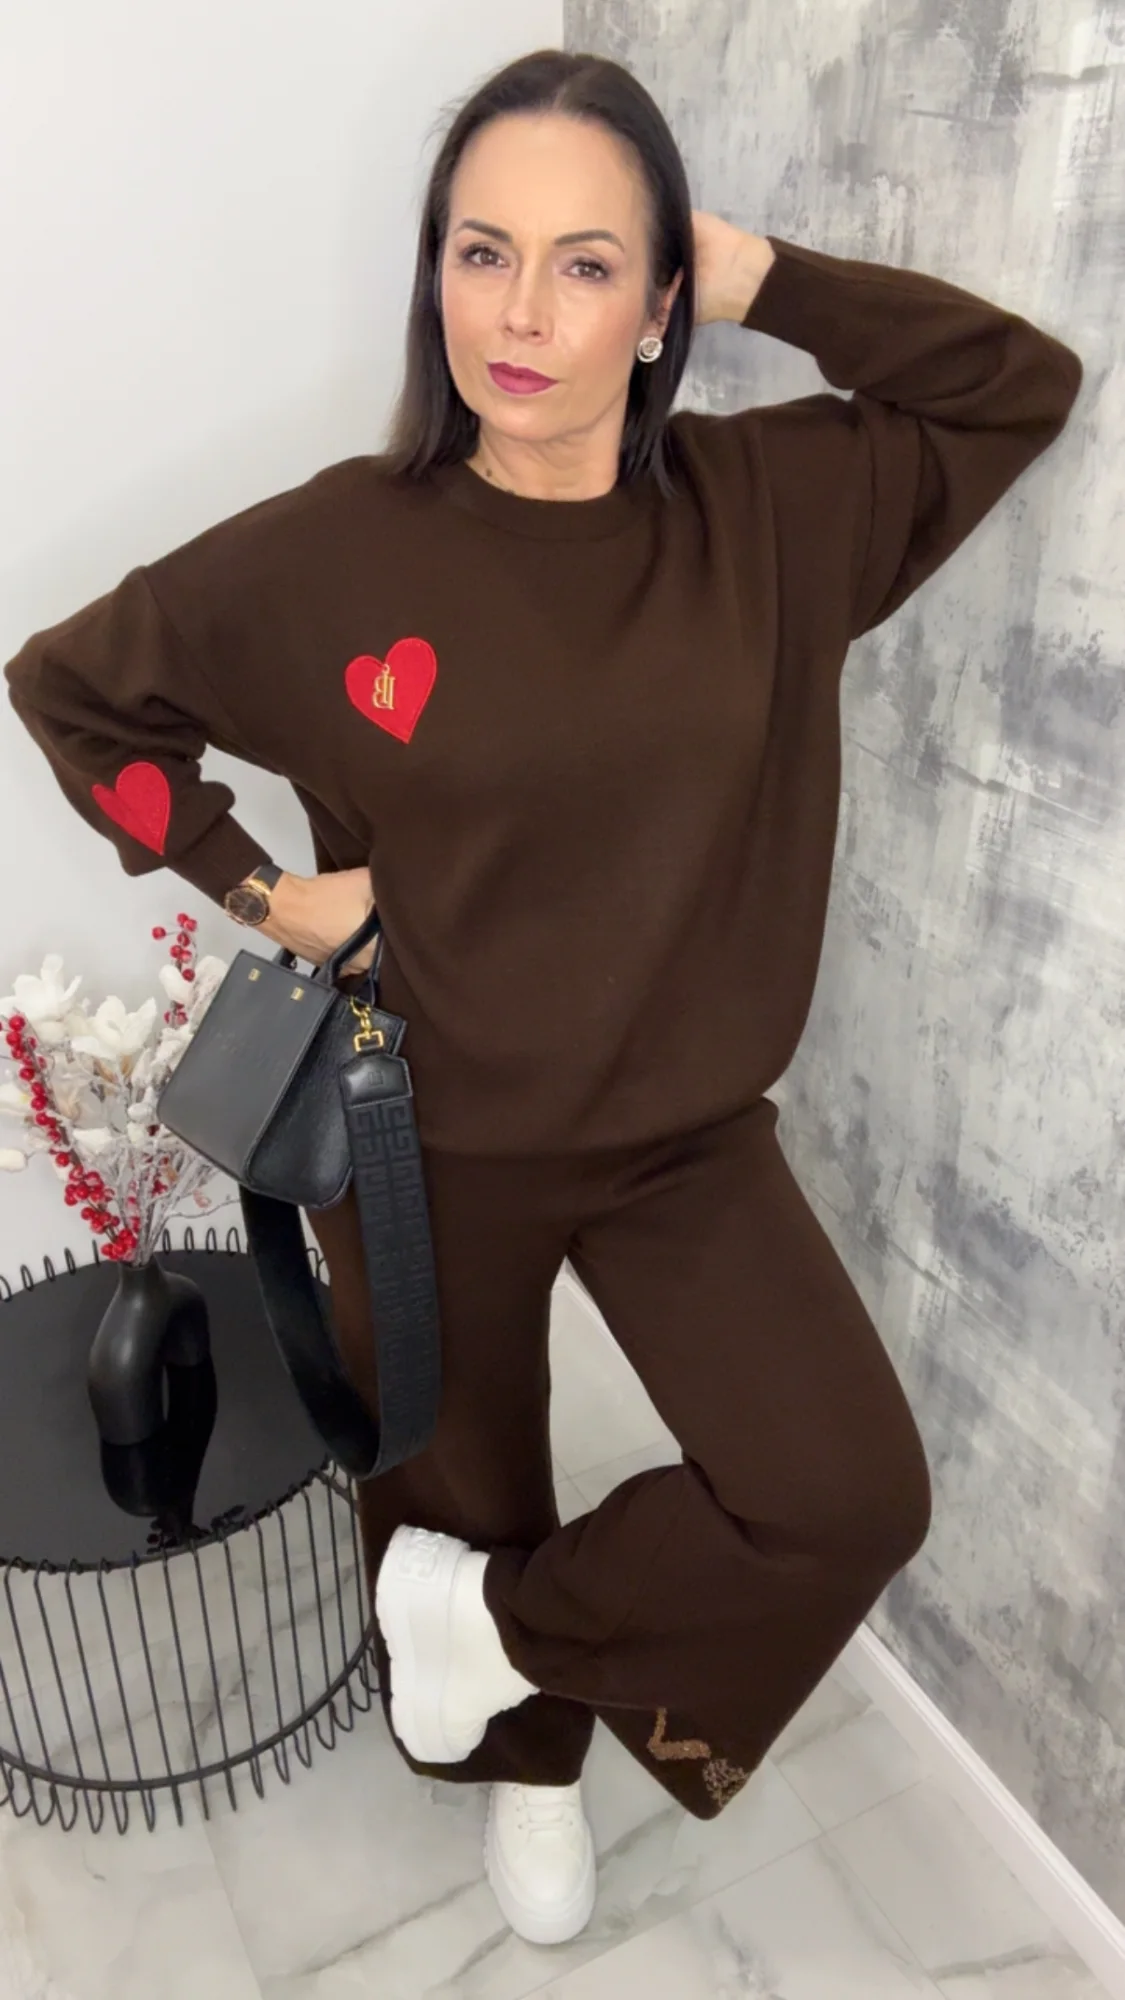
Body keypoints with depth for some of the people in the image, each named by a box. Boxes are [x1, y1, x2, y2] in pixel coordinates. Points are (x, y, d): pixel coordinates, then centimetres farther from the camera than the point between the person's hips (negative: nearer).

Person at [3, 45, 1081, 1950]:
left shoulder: (768, 506, -7)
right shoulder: (335, 548, -13)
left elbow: (1025, 384, 0)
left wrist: (769, 280, -9)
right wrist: (249, 879, -7)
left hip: (687, 1129, 2)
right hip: (431, 1140, -1)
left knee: (854, 1498, -8)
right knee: (462, 1485, 19)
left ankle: (493, 1618, 19)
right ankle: (527, 1764, 53)